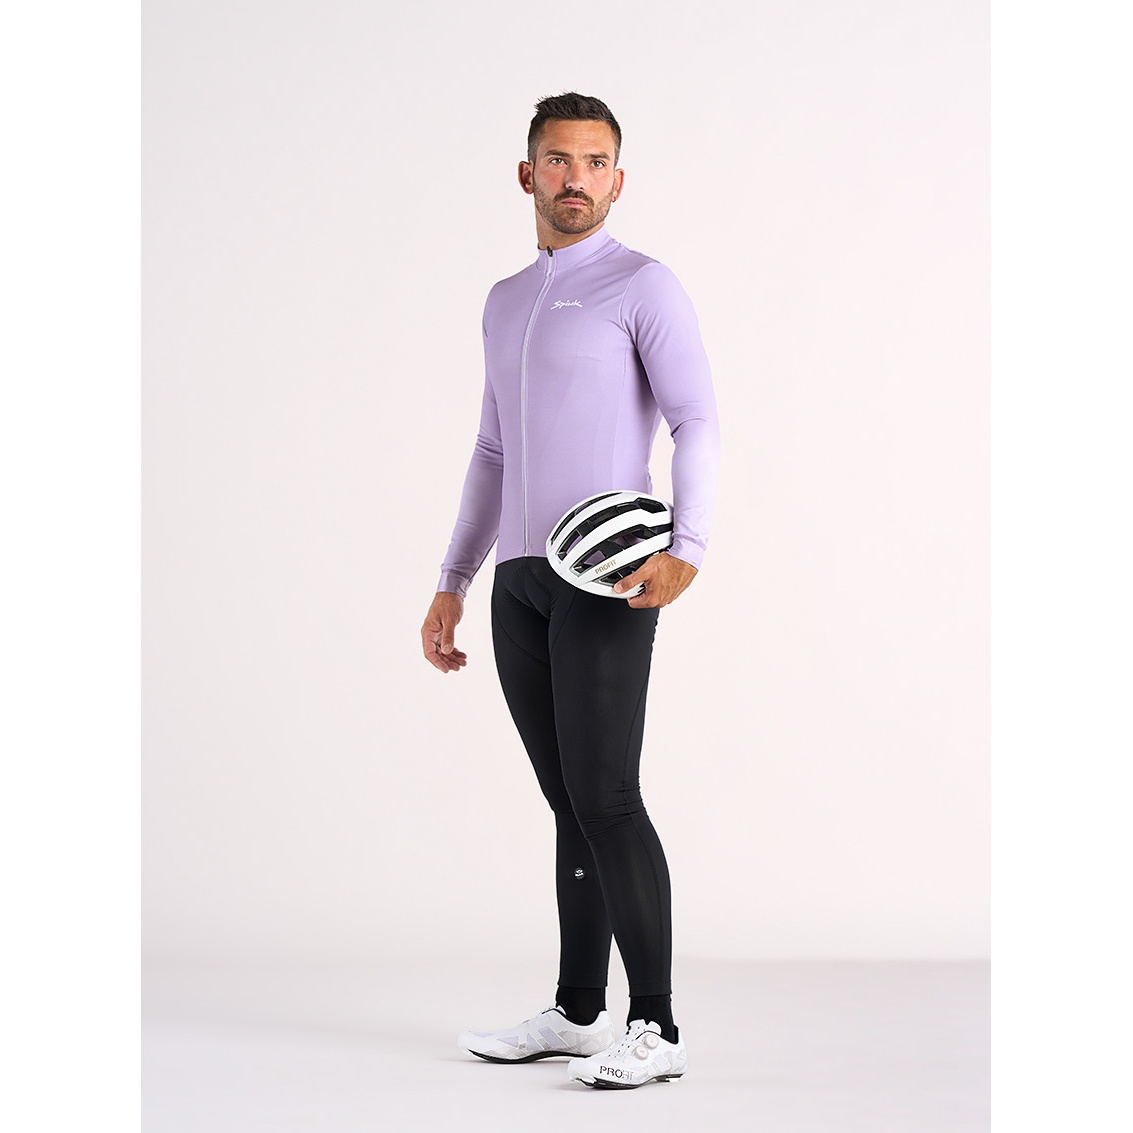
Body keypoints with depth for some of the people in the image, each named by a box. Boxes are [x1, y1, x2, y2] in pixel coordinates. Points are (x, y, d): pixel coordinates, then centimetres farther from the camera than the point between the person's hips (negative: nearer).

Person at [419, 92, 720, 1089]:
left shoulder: (647, 286, -4)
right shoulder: (507, 303, 20)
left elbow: (698, 428, -14)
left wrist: (687, 551, -30)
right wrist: (452, 585, 19)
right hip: (523, 583, 7)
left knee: (605, 800, -12)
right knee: (571, 804, 11)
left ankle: (654, 1029, -7)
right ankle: (579, 1014, 17)